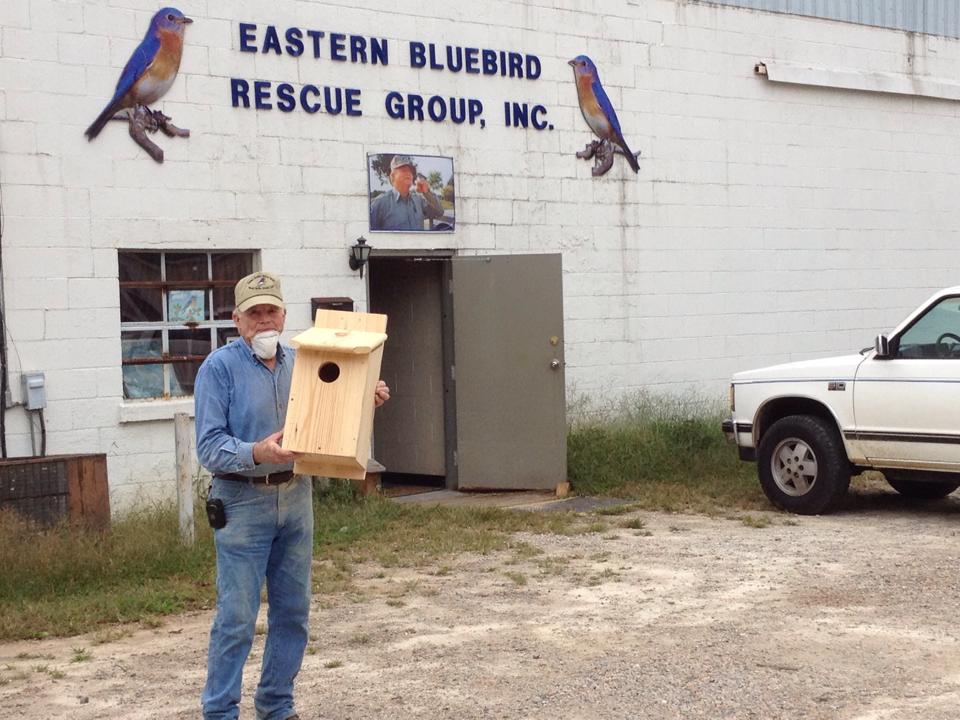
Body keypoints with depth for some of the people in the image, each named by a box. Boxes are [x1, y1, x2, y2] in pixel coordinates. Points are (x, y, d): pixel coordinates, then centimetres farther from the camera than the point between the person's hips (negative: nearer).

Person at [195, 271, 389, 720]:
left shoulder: (298, 363, 9)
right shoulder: (219, 368, -9)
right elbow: (209, 446, -15)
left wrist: (365, 402, -1)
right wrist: (256, 453, -32)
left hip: (295, 498, 6)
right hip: (243, 502, -6)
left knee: (292, 611, 11)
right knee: (237, 616, -5)